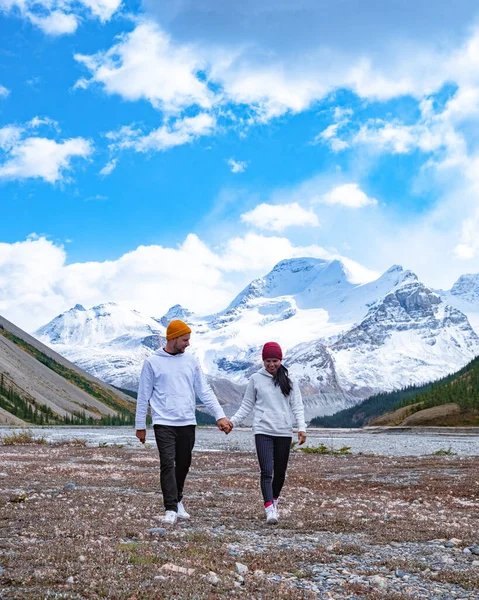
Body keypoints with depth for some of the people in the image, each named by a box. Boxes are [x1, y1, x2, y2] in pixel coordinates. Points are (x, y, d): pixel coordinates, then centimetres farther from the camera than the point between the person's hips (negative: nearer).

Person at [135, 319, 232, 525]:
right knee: (168, 464, -11)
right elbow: (143, 396, 3)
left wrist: (220, 415, -2)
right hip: (164, 423, -4)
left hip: (187, 423, 4)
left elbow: (205, 392, 7)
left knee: (184, 464, 11)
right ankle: (171, 509, -8)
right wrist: (140, 425, 4)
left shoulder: (191, 361, 8)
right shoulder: (152, 362, -1)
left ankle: (177, 500, 30)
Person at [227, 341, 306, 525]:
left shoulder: (289, 381, 6)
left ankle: (275, 500, 33)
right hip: (263, 431, -2)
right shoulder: (256, 379, 5)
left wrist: (301, 427, -9)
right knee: (266, 471, -13)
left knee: (280, 471, 10)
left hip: (284, 432, 2)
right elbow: (247, 405, 9)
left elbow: (297, 406, 4)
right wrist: (233, 422, -3)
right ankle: (269, 509, -18)